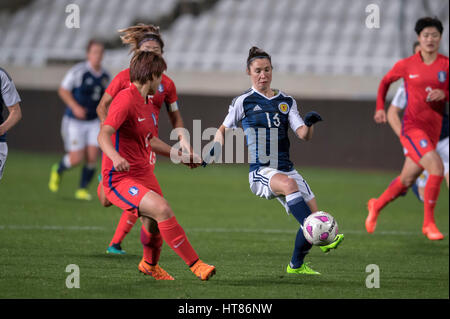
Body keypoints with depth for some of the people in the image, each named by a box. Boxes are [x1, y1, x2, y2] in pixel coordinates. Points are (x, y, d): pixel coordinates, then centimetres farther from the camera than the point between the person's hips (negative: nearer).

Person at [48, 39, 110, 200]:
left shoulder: (105, 76, 3)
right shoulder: (78, 71, -14)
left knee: (92, 157, -9)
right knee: (77, 158, -7)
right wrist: (75, 107, -22)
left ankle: (83, 189, 8)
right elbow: (62, 90, -10)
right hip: (74, 121, -5)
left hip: (93, 122, 5)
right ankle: (58, 170, 26)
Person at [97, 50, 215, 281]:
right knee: (162, 209, -25)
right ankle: (195, 265, -20)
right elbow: (104, 135, -32)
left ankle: (149, 265, 42)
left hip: (143, 174, 9)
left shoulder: (147, 103, 14)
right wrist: (115, 157, -51)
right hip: (120, 179, -9)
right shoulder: (126, 100, -18)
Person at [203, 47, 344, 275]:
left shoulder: (287, 101, 13)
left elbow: (304, 136, 4)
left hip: (286, 169, 5)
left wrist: (309, 124, -18)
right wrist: (213, 151, -2)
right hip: (260, 172, -5)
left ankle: (296, 265, 17)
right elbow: (223, 130, 16)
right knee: (289, 184, -38)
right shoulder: (243, 102, 4)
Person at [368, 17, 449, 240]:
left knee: (407, 181, 13)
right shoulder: (406, 65, 0)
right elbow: (386, 81, 18)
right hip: (412, 127, -4)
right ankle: (428, 223, -10)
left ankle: (376, 206, 42)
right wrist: (380, 107, 9)